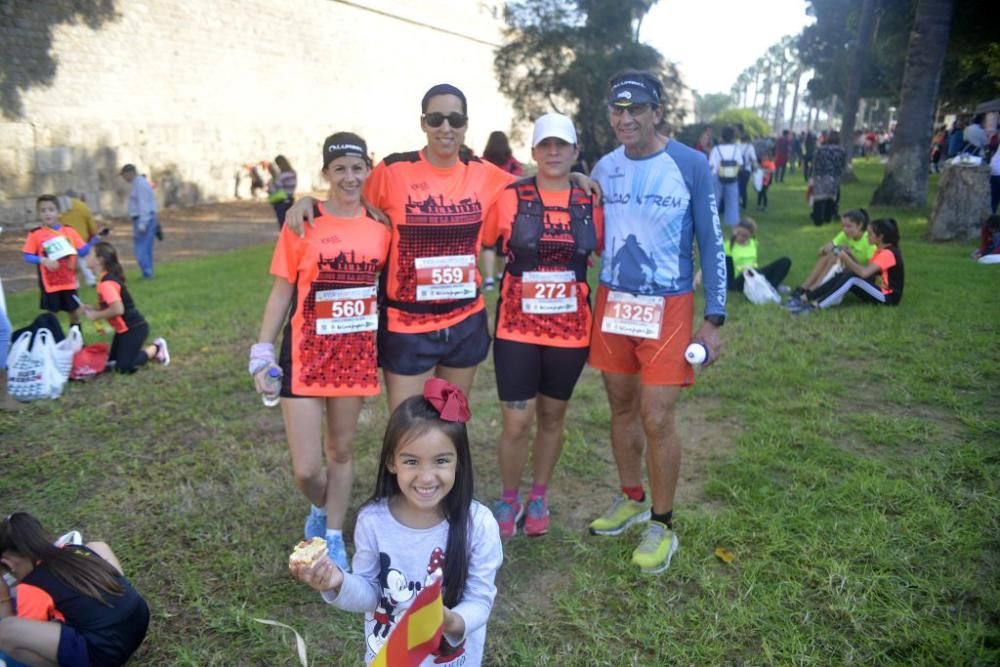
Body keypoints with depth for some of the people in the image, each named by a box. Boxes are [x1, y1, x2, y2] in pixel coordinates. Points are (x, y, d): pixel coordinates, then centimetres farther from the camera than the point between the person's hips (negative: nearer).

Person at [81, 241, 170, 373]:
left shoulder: (106, 283, -22)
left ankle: (156, 348, 5)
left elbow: (118, 309, -32)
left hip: (134, 329, -10)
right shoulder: (109, 278, 8)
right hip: (125, 328, 10)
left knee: (124, 367, -10)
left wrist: (95, 315, -17)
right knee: (111, 361, 17)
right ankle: (151, 351, 19)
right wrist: (92, 309, 3)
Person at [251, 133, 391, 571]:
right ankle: (320, 510, 33)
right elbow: (281, 292, -2)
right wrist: (262, 353, -5)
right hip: (305, 354, -2)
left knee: (341, 450, 15)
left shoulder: (380, 226, 1)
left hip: (357, 353, 2)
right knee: (306, 468, -2)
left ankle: (334, 536, 34)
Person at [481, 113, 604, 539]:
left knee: (553, 416, 15)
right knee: (516, 422, -1)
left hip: (571, 329, 2)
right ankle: (508, 499, 27)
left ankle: (538, 498, 37)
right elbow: (478, 242, 2)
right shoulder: (510, 198, -5)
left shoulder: (591, 204, 1)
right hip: (517, 327, -2)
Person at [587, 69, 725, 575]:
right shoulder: (604, 168, 3)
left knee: (656, 418, -4)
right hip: (612, 302, 4)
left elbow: (711, 244, -5)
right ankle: (632, 500, 34)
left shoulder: (691, 165, -8)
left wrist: (714, 320, -10)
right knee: (621, 407, 14)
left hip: (667, 307, -4)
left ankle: (662, 524, 17)